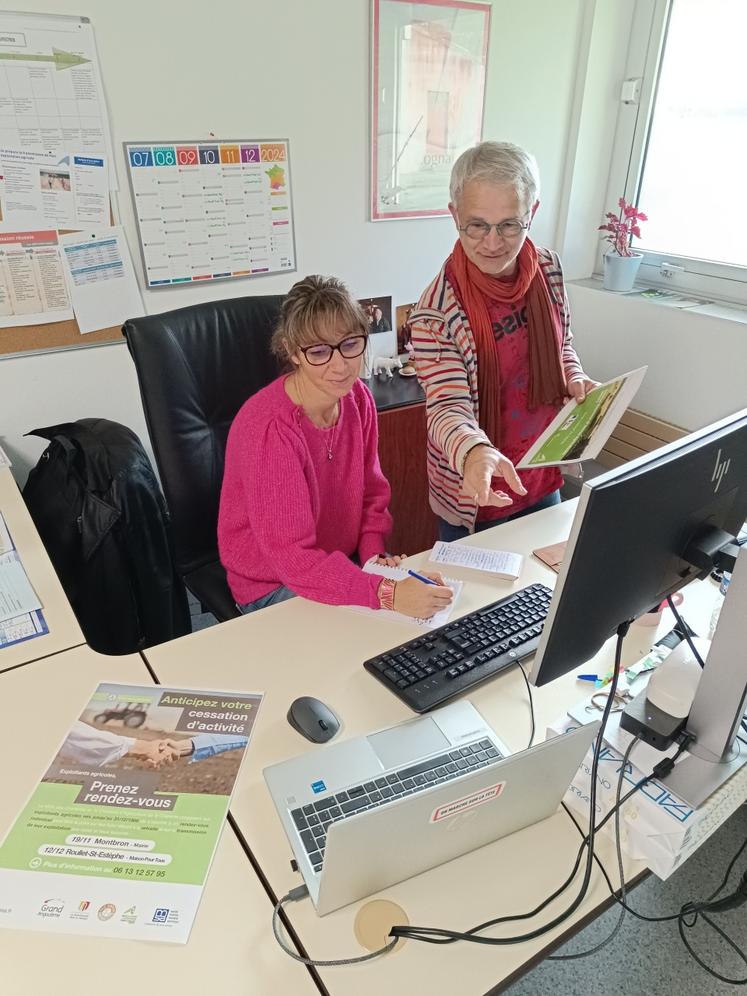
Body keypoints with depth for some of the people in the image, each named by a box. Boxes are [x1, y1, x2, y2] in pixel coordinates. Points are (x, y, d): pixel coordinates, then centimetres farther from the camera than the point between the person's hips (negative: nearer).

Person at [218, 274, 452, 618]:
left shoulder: (358, 398, -7)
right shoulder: (268, 428, -29)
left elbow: (371, 493, 5)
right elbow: (292, 558, -30)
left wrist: (374, 553, -12)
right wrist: (386, 593, -40)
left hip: (341, 562, 6)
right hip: (273, 586, -6)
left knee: (439, 605, -8)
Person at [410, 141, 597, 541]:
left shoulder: (548, 268, -6)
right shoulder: (436, 311, -24)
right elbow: (446, 407, -26)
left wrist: (574, 378, -9)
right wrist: (473, 452, -46)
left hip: (543, 481, 6)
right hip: (473, 496, -5)